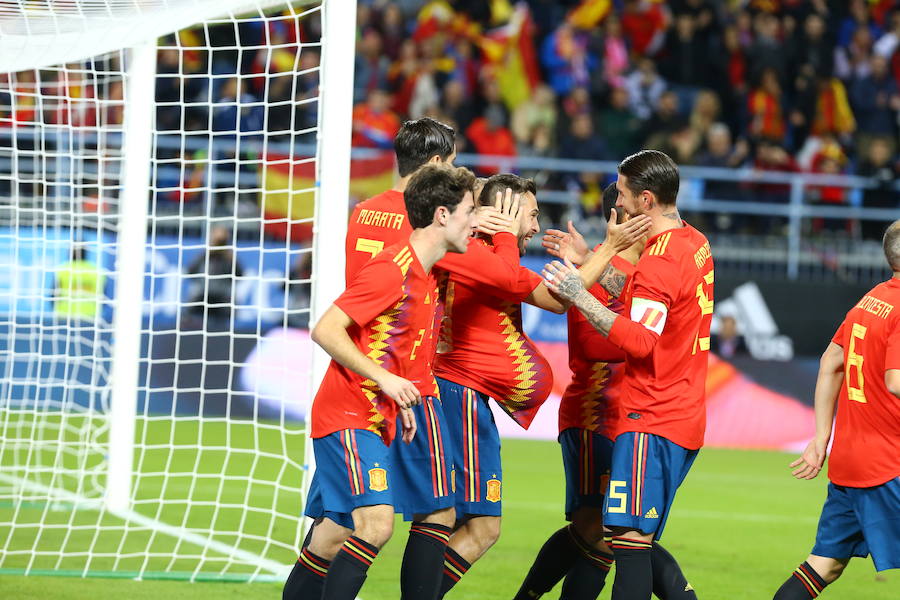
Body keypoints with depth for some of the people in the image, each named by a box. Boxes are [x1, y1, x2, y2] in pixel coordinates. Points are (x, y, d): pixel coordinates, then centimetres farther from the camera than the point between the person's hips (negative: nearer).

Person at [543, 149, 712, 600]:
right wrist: (591, 261, 21)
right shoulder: (694, 244, 14)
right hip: (684, 421, 10)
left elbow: (640, 340, -22)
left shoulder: (660, 259, -16)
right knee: (640, 539, 14)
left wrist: (580, 297, -20)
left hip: (651, 423, -10)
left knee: (629, 538, -14)